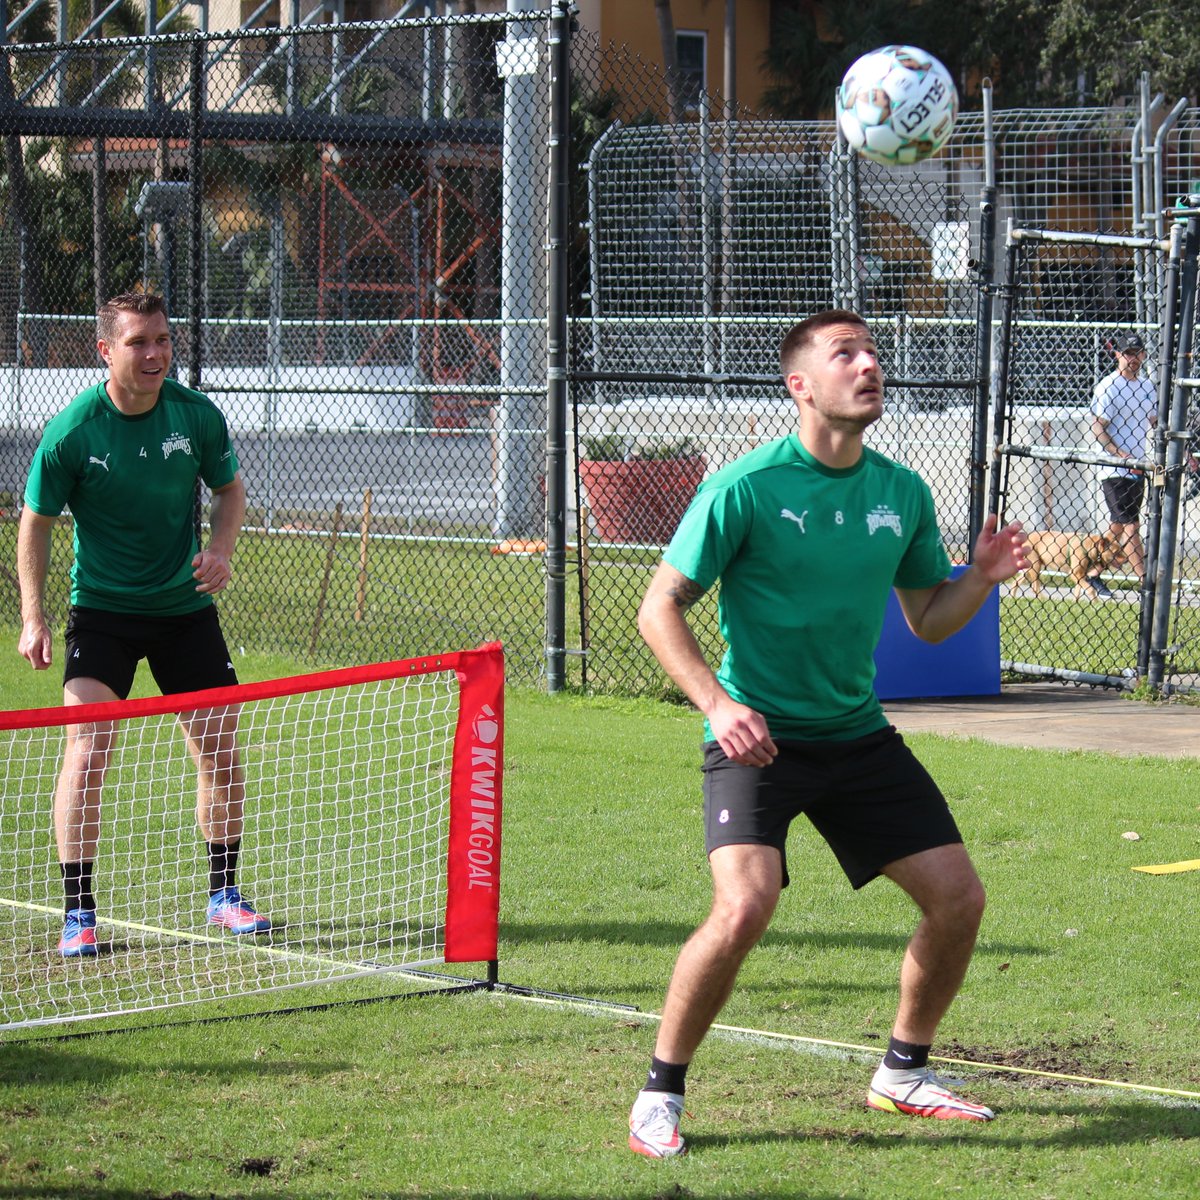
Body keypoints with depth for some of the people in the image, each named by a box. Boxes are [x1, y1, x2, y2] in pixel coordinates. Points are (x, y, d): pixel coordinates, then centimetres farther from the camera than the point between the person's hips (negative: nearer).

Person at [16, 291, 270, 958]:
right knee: (87, 753, -15)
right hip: (102, 611, -3)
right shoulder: (72, 432, -15)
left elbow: (230, 488, 10)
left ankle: (224, 894, 22)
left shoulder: (197, 415, -7)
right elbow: (36, 523, -6)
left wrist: (221, 550, -9)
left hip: (185, 606, 3)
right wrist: (34, 617, -12)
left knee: (221, 749, 4)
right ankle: (79, 913, -7)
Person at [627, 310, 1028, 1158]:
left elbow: (928, 619, 14)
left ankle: (903, 1073, 26)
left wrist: (982, 578, -6)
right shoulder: (745, 486, -13)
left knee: (958, 897, 3)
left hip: (857, 733, 6)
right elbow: (660, 607, -10)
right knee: (746, 906, -25)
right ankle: (661, 1095, -7)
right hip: (758, 736, -6)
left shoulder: (902, 492, 3)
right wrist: (718, 703, -23)